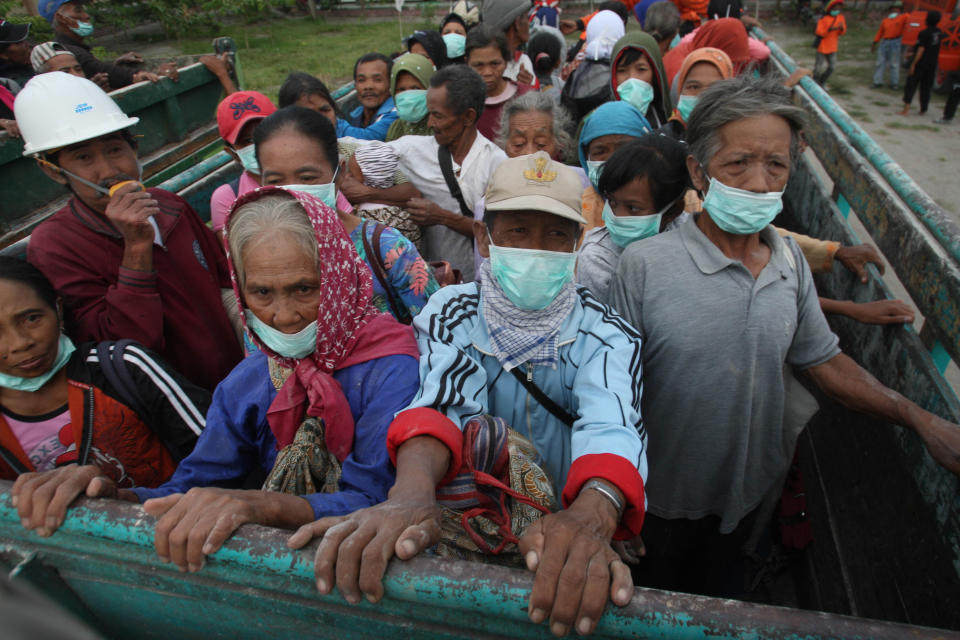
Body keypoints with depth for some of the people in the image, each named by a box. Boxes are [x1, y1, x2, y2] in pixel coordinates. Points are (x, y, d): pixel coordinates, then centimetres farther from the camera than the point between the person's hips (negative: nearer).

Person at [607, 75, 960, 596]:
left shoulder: (790, 260, -8)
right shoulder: (644, 265, -24)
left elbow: (822, 360, 3)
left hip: (747, 490, 4)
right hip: (664, 498, -4)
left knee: (716, 595, 31)